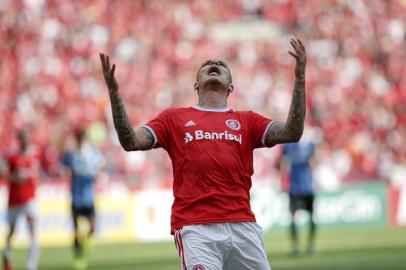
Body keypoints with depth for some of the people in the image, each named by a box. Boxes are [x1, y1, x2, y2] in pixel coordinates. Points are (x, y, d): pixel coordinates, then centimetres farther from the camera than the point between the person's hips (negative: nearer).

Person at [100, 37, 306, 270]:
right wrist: (114, 91, -4)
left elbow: (291, 133, 4)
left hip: (242, 225, 2)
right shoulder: (174, 118, 17)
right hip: (195, 229, -2)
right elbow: (132, 142, 5)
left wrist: (300, 77, -2)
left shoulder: (246, 121, 18)